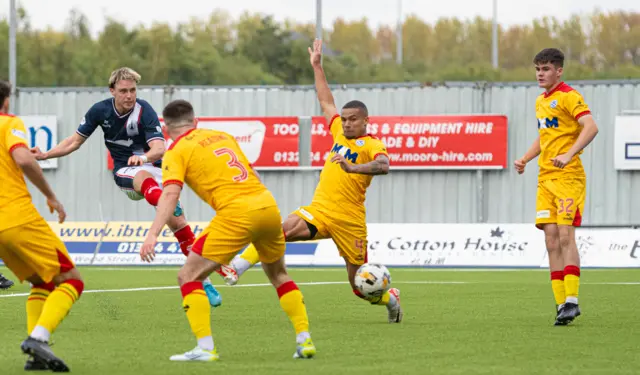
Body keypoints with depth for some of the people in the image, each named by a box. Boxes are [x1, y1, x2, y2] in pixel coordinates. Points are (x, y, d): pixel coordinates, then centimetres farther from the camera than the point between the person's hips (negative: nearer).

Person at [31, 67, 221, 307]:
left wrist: (144, 157, -53)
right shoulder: (100, 111, -7)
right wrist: (44, 155, -5)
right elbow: (75, 141, 6)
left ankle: (203, 281, 0)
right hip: (125, 172, 1)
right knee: (145, 178, -38)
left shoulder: (145, 112, -18)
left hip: (153, 167, -1)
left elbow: (159, 149, -31)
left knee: (179, 224, -11)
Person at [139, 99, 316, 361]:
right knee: (278, 274, 28)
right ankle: (304, 340, 21)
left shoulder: (177, 152, 4)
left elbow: (170, 194, -12)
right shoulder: (223, 136, 22)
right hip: (268, 204, 6)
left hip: (237, 212, -6)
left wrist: (153, 234, -20)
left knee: (188, 276, 3)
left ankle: (206, 347, -8)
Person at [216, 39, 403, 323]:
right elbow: (326, 101, 27)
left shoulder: (372, 145, -7)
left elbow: (383, 166, -30)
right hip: (319, 209, 5)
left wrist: (352, 168, -44)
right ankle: (237, 267, -30)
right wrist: (317, 66, 30)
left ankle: (389, 298, 32)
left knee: (361, 285, 2)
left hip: (348, 219, -5)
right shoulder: (340, 133, 12)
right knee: (280, 231, -23)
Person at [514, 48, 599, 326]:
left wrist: (569, 155, -31)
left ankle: (572, 300, -14)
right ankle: (561, 303, 3)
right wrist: (525, 159, 18)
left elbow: (591, 127, -21)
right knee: (551, 239, 2)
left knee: (565, 236, -14)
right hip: (545, 178, 8)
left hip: (568, 177, -8)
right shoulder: (541, 102, 18)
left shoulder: (569, 97, -8)